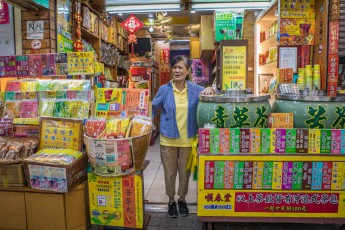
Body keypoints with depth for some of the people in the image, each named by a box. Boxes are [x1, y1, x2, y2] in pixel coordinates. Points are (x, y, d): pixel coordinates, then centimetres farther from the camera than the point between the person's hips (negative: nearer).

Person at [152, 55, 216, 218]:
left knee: (185, 172, 16)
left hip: (188, 139, 1)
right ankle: (171, 200, 36)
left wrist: (210, 90, -16)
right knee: (170, 172, 13)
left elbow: (212, 97, 6)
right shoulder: (164, 89, -3)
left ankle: (182, 199, 40)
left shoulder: (194, 88, 0)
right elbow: (153, 108, 3)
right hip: (168, 139, -1)